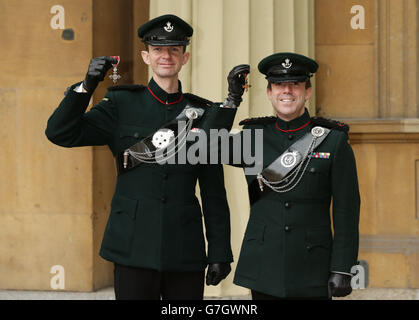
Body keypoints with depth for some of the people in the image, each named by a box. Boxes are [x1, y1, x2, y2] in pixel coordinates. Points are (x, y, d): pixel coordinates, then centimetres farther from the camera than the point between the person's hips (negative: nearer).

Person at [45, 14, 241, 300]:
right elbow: (60, 133, -4)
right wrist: (88, 85, -16)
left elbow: (214, 193, 8)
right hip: (135, 246, -1)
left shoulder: (203, 113, 8)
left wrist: (219, 253, 4)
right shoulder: (122, 105, 5)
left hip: (185, 251, 2)